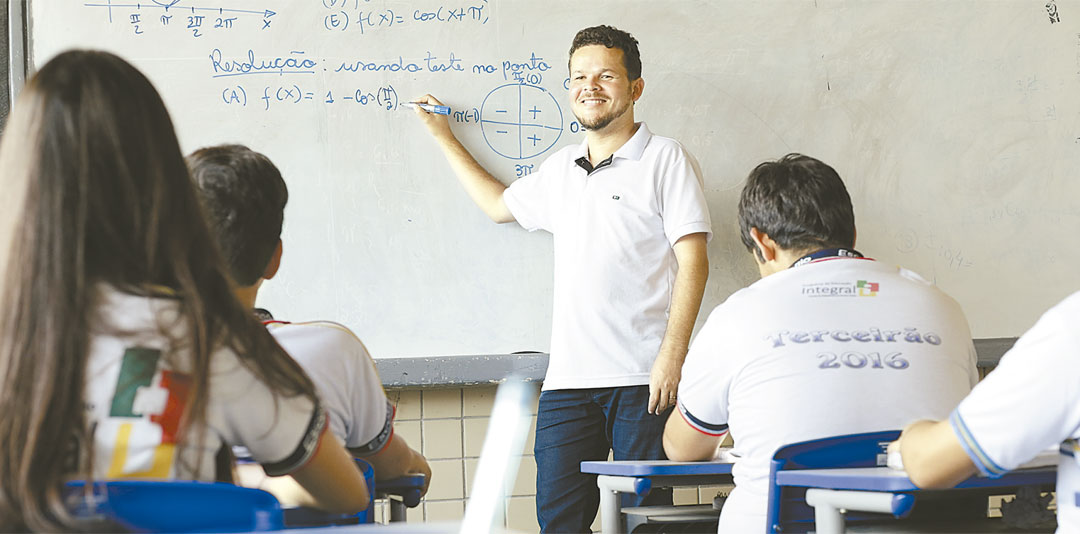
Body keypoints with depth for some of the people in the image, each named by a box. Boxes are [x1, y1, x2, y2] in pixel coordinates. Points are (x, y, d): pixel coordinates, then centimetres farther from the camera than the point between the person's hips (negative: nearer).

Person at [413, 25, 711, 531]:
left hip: (642, 377, -5)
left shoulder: (665, 159, 0)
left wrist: (672, 356, -15)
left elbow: (693, 263, -7)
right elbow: (500, 205, 38)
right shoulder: (559, 169, 19)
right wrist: (444, 137, 38)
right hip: (568, 376, 6)